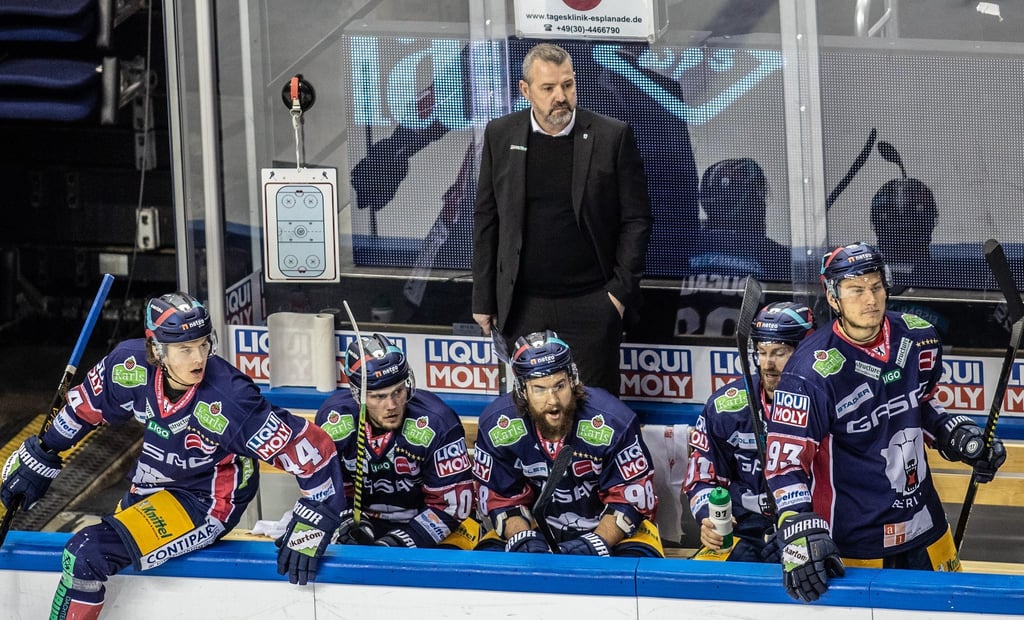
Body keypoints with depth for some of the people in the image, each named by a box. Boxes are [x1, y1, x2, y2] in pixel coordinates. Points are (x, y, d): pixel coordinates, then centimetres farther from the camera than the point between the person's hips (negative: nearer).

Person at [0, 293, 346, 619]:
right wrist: (38, 458, 12)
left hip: (207, 505, -7)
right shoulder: (131, 365, -17)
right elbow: (85, 408, 5)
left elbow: (311, 448, -28)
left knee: (88, 555, -21)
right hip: (150, 488, 7)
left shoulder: (227, 401, -32)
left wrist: (312, 523, -28)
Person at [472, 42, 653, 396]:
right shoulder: (500, 136, 4)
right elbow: (486, 220, 8)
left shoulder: (611, 137, -2)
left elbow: (636, 219, 0)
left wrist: (621, 290, -7)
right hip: (522, 306, 2)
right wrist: (483, 300, 6)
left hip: (591, 304, -2)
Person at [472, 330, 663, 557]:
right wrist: (524, 539, -25)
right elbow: (501, 500, -5)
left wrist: (595, 545, -31)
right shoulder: (496, 425, -15)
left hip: (606, 525, -2)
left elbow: (631, 499, -17)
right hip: (540, 525, 2)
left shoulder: (613, 422, -23)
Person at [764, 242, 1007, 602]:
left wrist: (956, 436, 3)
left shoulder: (919, 339, -2)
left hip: (924, 529, 6)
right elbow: (786, 461, -20)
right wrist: (800, 534, -30)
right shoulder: (813, 371, -20)